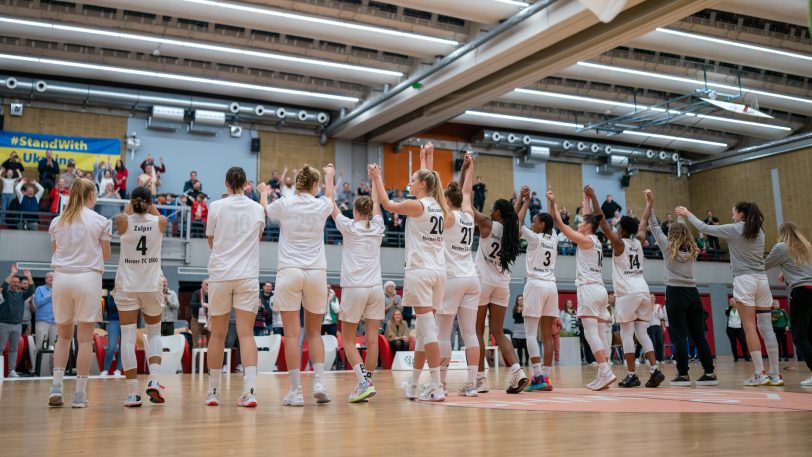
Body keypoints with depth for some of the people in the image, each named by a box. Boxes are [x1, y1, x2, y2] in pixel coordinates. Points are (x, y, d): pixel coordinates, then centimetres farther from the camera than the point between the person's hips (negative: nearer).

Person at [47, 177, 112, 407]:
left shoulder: (57, 222, 7)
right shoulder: (100, 221, -2)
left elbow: (55, 252, 14)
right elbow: (106, 255, 5)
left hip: (61, 277, 3)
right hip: (87, 278, -3)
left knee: (64, 336, 16)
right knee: (85, 339, 2)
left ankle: (56, 386, 6)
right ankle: (80, 394, 3)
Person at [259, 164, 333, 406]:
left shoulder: (284, 204, -1)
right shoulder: (322, 205, 3)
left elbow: (264, 210, 23)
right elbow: (330, 197, 29)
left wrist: (264, 193, 44)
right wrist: (329, 176, 49)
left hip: (289, 271, -2)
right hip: (316, 272, 2)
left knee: (292, 334, -1)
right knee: (314, 332, 13)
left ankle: (296, 391, -3)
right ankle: (319, 382, 0)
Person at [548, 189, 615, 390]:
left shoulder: (586, 240, -5)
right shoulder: (596, 241, 16)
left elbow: (560, 224, -5)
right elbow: (589, 217, 30)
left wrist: (553, 203, -2)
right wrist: (586, 198, 39)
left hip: (588, 289, -9)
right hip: (600, 289, 9)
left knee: (591, 334, -12)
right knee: (599, 336, 6)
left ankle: (606, 372, -19)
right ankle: (603, 376, 5)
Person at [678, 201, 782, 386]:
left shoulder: (734, 229, -3)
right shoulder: (759, 232, 14)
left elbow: (704, 228, 3)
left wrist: (688, 214, 17)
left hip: (744, 279, -6)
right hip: (761, 279, 6)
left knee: (750, 328, -6)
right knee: (767, 328, 4)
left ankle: (760, 374, -9)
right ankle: (775, 374, 3)